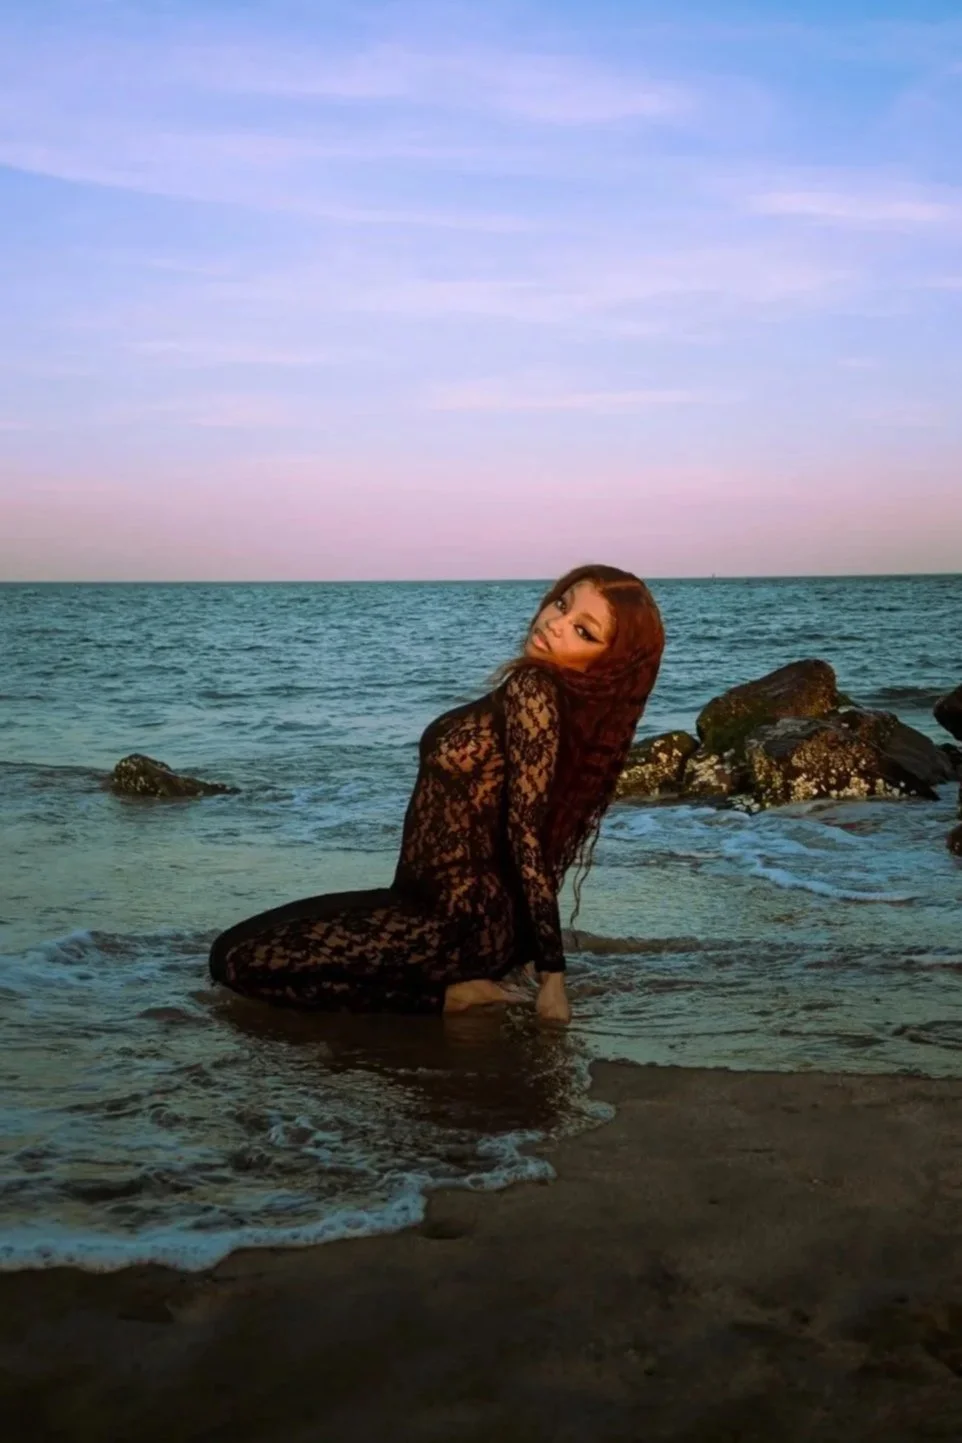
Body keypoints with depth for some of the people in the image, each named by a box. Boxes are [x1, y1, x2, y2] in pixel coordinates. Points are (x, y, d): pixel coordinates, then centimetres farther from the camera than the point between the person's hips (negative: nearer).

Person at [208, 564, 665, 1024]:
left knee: (235, 957, -8)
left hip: (458, 923, -10)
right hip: (472, 912, 10)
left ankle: (450, 994, -8)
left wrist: (552, 973, -21)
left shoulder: (530, 691, -21)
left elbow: (525, 832, -23)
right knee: (250, 938, 20)